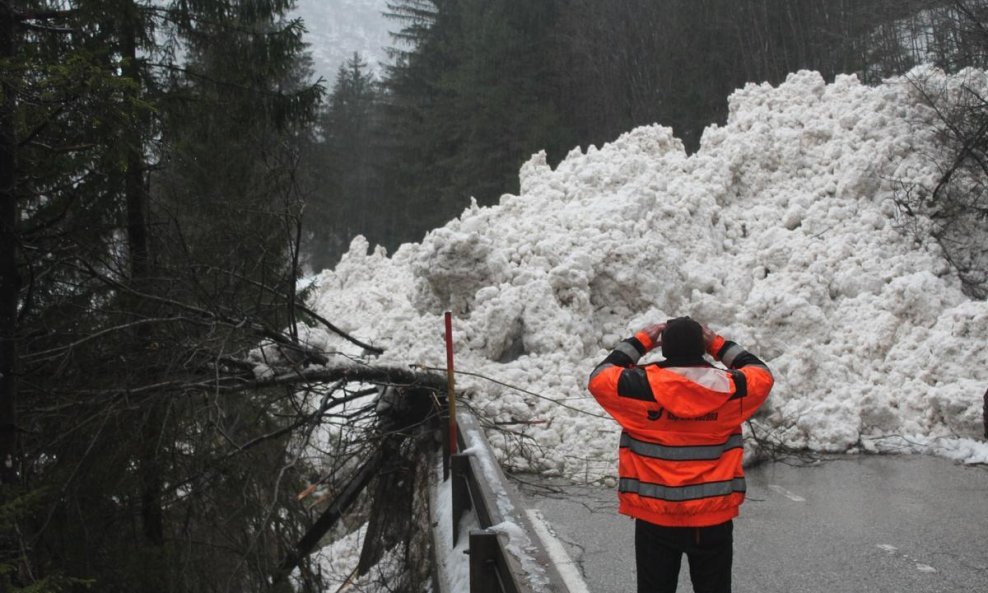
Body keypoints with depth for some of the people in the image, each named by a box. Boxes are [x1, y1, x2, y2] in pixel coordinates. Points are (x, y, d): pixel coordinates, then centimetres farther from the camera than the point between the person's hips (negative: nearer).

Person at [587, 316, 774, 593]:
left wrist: (639, 342, 7)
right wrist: (719, 344, 15)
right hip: (714, 518, 1)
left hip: (655, 518, -1)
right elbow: (762, 375, 13)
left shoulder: (642, 385, -13)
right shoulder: (728, 387, -7)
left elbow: (600, 378, 4)